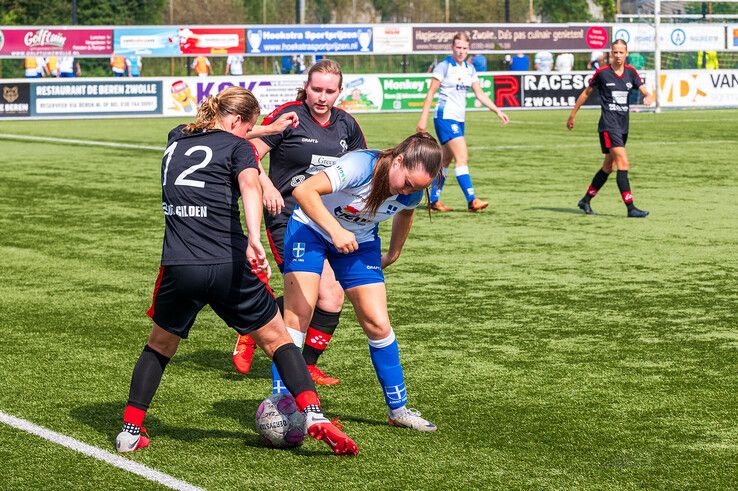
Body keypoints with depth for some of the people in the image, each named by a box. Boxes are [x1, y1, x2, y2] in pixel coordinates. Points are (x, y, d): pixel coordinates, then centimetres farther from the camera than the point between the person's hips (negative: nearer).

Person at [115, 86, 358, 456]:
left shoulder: (176, 138, 19)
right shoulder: (237, 147, 2)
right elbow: (249, 184, -19)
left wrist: (269, 129, 46)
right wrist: (253, 240, -33)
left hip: (179, 269, 4)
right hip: (228, 267, -4)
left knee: (160, 344, 24)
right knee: (277, 339, 10)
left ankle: (130, 431, 19)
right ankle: (313, 415, -6)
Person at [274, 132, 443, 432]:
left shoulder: (412, 192, -15)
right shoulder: (360, 165, -34)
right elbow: (304, 191, -43)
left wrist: (393, 254, 18)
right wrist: (335, 230, -52)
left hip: (360, 242, 5)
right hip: (312, 228, -5)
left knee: (378, 325, -1)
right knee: (297, 317, -17)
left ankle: (398, 410, 13)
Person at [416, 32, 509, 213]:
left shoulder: (469, 69, 11)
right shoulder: (444, 67, -8)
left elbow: (479, 94, 14)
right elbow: (430, 93, -8)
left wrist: (498, 111, 6)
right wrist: (423, 119, -12)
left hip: (459, 119, 8)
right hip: (445, 117, -8)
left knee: (446, 161, 11)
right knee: (462, 157, -16)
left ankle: (434, 200, 18)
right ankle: (472, 201, -21)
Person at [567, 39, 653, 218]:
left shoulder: (631, 72, 8)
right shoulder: (602, 73, -4)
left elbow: (644, 91, 3)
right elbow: (586, 93, 7)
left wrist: (648, 97, -22)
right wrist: (572, 115, 12)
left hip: (623, 125, 6)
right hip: (608, 124, -6)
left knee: (608, 167, 14)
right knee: (623, 163, -17)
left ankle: (586, 200, 29)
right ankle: (631, 208, -19)